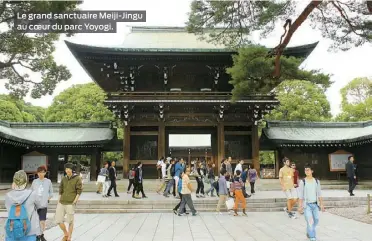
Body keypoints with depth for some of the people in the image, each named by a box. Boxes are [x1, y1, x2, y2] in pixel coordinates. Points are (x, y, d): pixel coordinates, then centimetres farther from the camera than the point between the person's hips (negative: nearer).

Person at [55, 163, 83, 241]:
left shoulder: (77, 178, -3)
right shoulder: (64, 179, 12)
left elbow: (79, 190, -7)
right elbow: (61, 190, 19)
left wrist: (75, 200, -14)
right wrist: (59, 200, 12)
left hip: (70, 203, -5)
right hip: (61, 202, 5)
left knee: (70, 221, 3)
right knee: (58, 220, 4)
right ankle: (66, 234, 26)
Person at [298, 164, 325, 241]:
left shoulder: (316, 181, 3)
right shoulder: (303, 182, -6)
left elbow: (319, 194, 7)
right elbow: (301, 195, -5)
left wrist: (321, 204, 4)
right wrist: (300, 206, -8)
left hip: (315, 204, 4)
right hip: (307, 204, -4)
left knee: (316, 220, 10)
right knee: (310, 221, -10)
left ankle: (309, 232, 33)